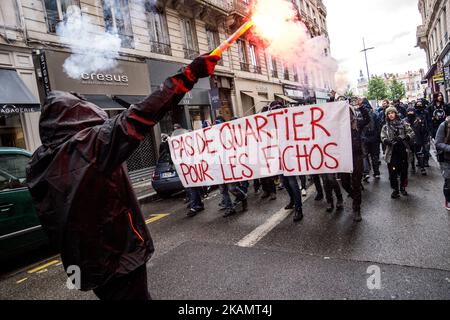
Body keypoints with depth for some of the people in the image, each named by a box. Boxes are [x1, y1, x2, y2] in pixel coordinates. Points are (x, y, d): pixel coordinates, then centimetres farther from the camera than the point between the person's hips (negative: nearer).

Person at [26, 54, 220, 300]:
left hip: (83, 255, 7)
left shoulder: (39, 162, 2)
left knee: (111, 292, 23)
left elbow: (50, 213, 10)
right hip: (117, 249, -7)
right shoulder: (92, 142, -20)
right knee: (131, 294, 9)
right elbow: (139, 116, -28)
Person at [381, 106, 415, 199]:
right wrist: (388, 141, -25)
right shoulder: (385, 127, 5)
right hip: (392, 152, -1)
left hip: (403, 151, 1)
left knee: (404, 171, 10)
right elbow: (383, 138, -5)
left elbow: (412, 134, 0)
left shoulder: (403, 124, 5)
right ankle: (395, 190, 13)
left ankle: (402, 188, 30)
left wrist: (403, 138, -17)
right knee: (393, 172, -1)